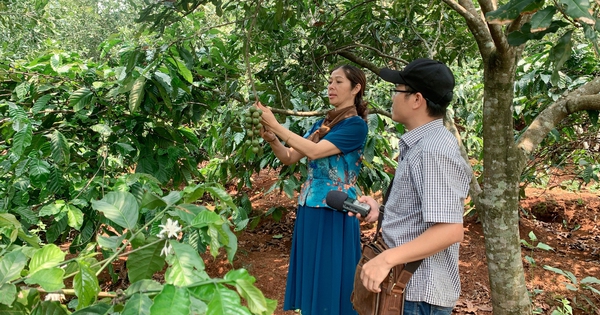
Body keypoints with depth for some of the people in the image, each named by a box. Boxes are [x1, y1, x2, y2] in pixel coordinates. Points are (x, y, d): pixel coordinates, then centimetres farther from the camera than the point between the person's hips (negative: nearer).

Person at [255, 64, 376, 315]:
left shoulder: (356, 125, -10)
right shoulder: (322, 123, 12)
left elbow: (314, 151, -22)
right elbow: (289, 157, 7)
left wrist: (276, 126, -20)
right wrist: (272, 139, -12)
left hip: (334, 214, -7)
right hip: (309, 209, 7)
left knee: (329, 281, 4)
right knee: (309, 277, 16)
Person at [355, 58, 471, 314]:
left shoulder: (433, 149, -22)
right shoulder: (421, 144, 10)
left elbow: (449, 230, -29)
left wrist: (386, 259, -31)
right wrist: (381, 211, 17)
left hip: (420, 292, -9)